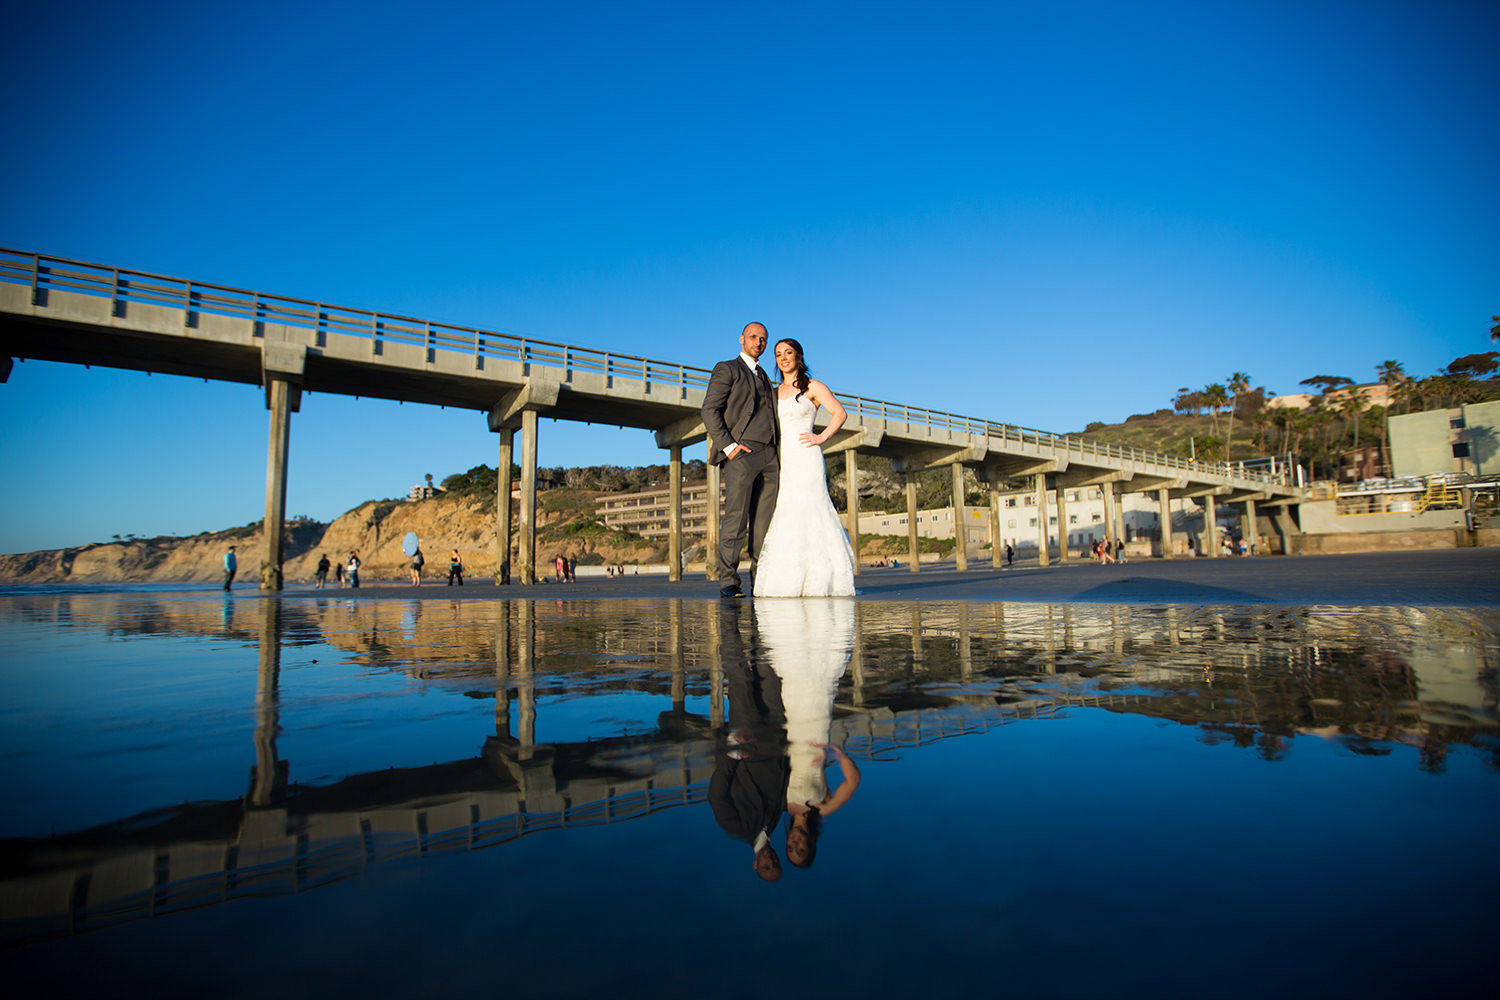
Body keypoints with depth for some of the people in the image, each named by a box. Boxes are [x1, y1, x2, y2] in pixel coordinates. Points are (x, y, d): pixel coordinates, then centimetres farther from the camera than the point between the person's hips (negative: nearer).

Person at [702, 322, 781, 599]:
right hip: (741, 454, -6)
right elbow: (710, 410, -5)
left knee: (764, 523, 2)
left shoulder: (763, 377, 28)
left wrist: (776, 452, 16)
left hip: (769, 456, 7)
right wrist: (728, 446, -15)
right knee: (735, 519, -11)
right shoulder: (727, 369, 6)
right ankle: (728, 581, -9)